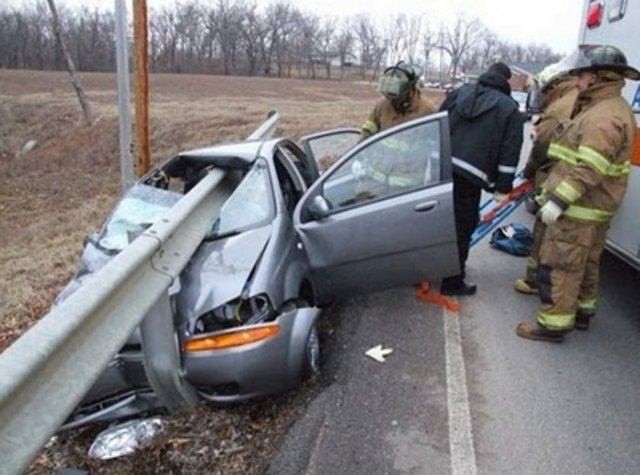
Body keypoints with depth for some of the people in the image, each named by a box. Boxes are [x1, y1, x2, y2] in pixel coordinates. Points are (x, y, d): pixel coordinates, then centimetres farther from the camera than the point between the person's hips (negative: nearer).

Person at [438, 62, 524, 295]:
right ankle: (452, 282, 8)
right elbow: (509, 153, 0)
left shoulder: (460, 92, 18)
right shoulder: (510, 108, 7)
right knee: (462, 227, 2)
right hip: (469, 175, -5)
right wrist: (503, 187, 1)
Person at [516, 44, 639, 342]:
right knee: (585, 264, 20)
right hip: (592, 208, 11)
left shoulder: (605, 116, -20)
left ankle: (553, 324, 4)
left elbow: (589, 168, -29)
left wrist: (558, 201, -29)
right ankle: (581, 312, 34)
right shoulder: (606, 108, 16)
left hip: (579, 209, -11)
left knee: (559, 267, -4)